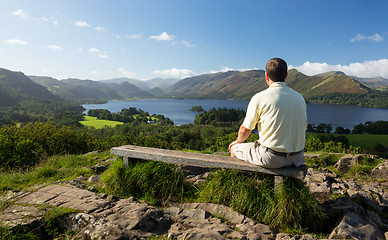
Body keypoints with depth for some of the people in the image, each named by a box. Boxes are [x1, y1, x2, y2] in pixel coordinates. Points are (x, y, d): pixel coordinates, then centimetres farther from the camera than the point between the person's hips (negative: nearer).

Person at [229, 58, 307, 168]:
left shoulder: (259, 98, -12)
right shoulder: (300, 97, 5)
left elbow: (245, 130, -4)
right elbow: (303, 127, 16)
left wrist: (238, 141, 18)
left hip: (271, 159, -6)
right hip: (297, 158, 6)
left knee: (234, 148, 16)